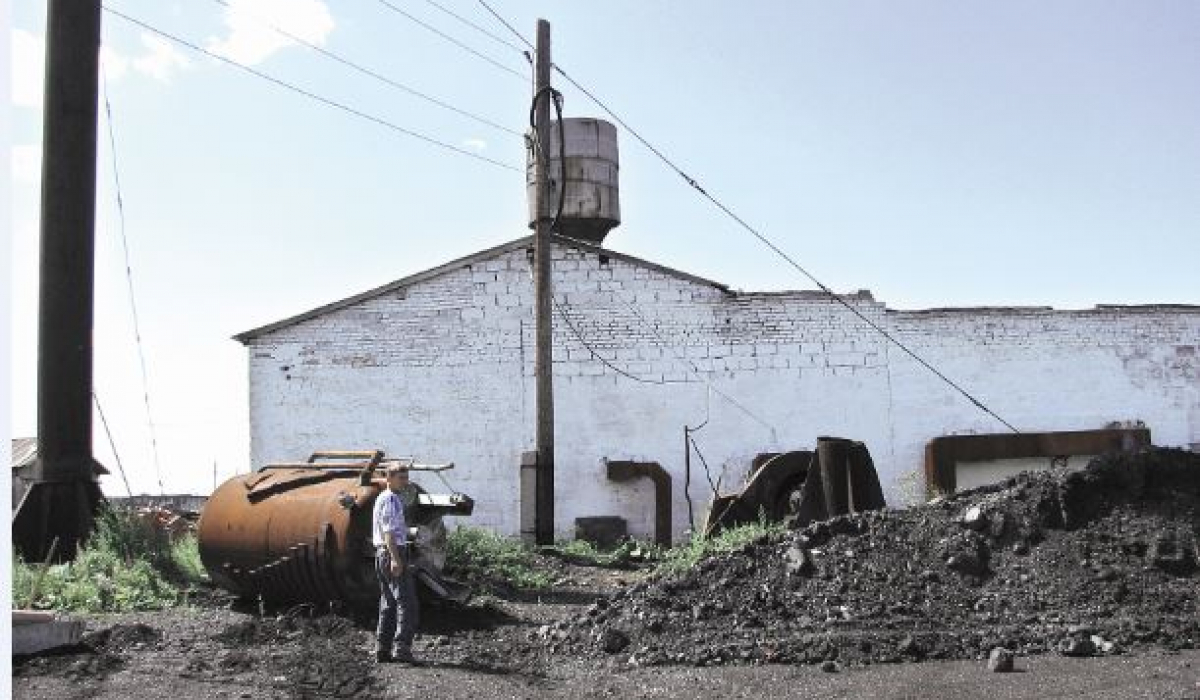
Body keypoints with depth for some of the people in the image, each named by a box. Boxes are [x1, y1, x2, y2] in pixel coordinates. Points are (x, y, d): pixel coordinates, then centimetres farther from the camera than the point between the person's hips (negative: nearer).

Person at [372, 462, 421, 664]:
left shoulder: (394, 499, 20)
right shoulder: (390, 500, -12)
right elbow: (388, 530, -21)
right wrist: (395, 558, -28)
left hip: (383, 554, 11)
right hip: (392, 552, -11)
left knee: (388, 604, 13)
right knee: (406, 602, -13)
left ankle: (382, 651, 15)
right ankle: (402, 648, -18)